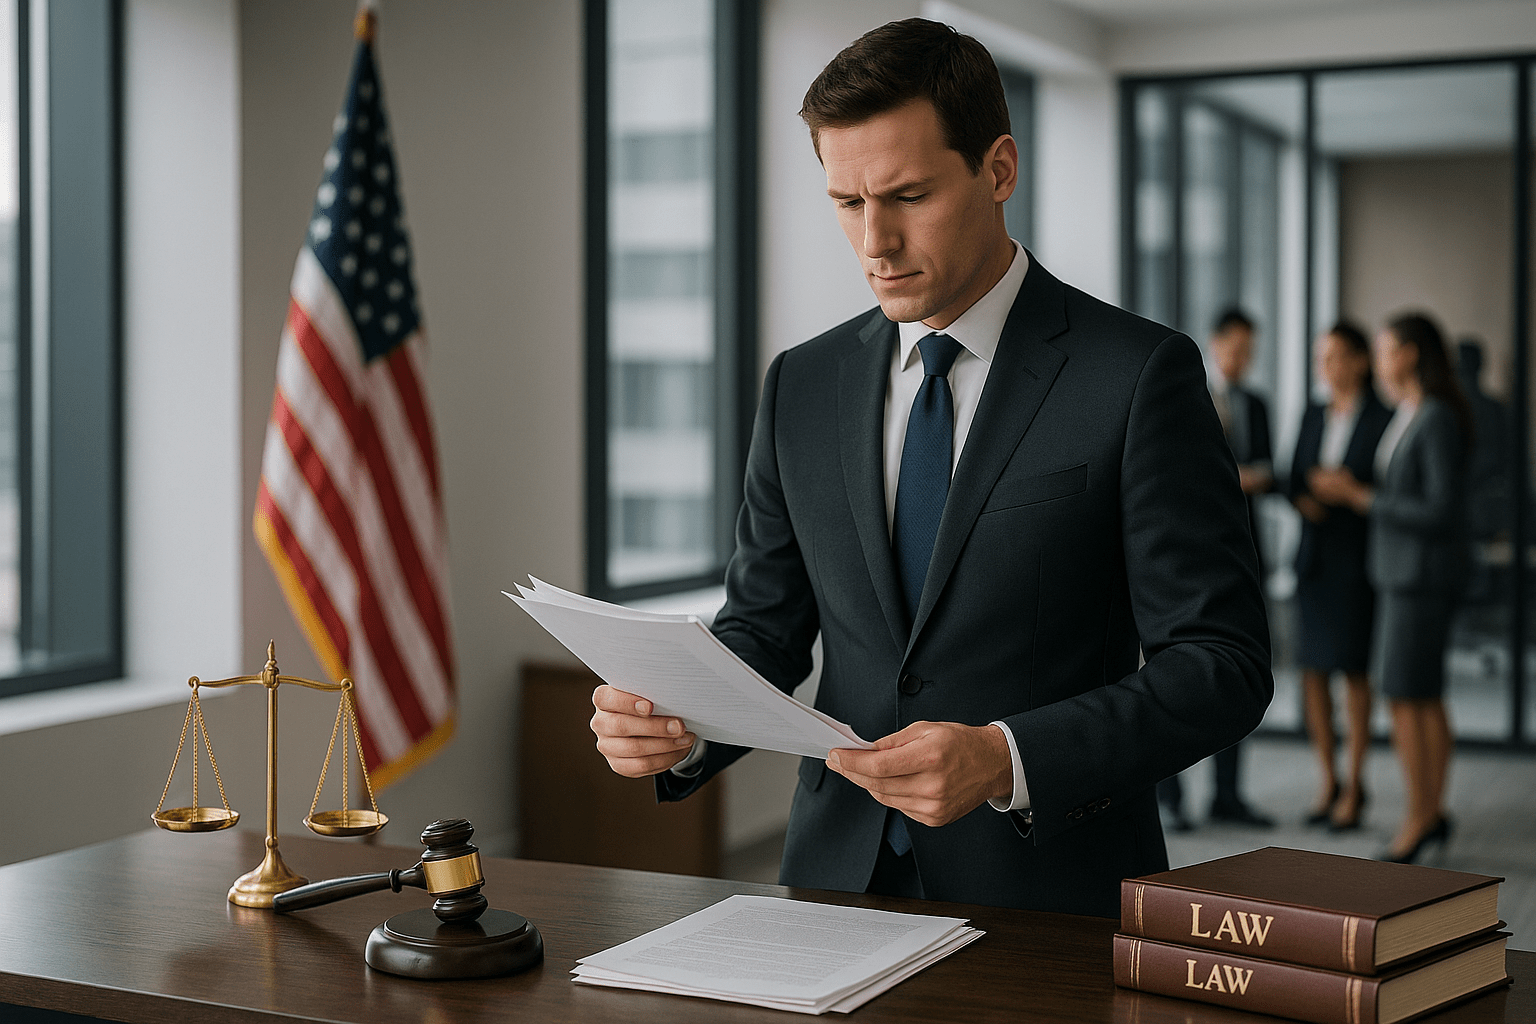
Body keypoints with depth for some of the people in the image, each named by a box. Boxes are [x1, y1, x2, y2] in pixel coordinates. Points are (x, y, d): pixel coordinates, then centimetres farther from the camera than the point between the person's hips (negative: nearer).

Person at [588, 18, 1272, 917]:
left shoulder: (1142, 376, -5)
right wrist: (678, 725, -8)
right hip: (841, 872, 4)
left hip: (1052, 889, -4)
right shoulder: (802, 387, 10)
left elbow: (1223, 664, -9)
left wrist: (1006, 761, -22)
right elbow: (765, 627, 14)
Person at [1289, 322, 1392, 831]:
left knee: (1354, 671, -2)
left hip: (1358, 556, -5)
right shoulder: (1313, 416, 12)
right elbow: (1295, 480, 12)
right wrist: (1303, 499, -9)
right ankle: (1329, 783, 16)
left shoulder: (1384, 420, -5)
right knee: (1312, 670, 5)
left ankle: (1354, 787, 9)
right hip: (1314, 555, 5)